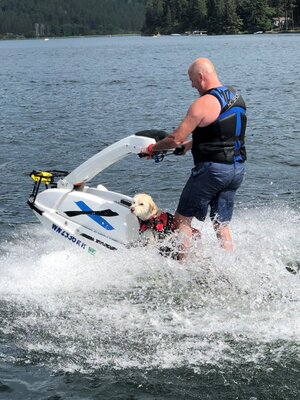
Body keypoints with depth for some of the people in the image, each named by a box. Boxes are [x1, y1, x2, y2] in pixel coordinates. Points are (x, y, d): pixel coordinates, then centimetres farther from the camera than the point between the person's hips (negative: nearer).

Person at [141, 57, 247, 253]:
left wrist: (152, 148, 3)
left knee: (182, 219, 4)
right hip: (237, 169, 8)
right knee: (221, 224, 13)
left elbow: (176, 139, -15)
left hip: (212, 169, -8)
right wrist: (190, 144, 29)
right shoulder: (237, 97, 10)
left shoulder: (203, 104, -15)